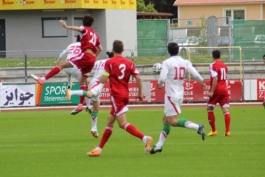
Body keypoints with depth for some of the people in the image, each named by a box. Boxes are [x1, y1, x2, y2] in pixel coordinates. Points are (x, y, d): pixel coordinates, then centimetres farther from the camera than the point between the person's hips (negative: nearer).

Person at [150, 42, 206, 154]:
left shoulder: (167, 63, -10)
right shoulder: (185, 62, 4)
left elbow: (162, 78, -19)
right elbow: (196, 74, -3)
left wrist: (159, 85, 3)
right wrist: (203, 83, 15)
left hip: (171, 94, -7)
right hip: (180, 94, 7)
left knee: (173, 121, -11)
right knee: (166, 119, 16)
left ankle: (197, 127, -26)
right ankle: (159, 145, 18)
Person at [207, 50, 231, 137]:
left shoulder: (213, 65, -9)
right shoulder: (224, 65, 12)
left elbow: (215, 79, -18)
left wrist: (212, 91, -19)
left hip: (216, 90, -5)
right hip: (224, 90, 5)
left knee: (210, 109, 10)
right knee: (225, 110, -1)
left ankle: (213, 130, 8)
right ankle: (227, 131, -11)